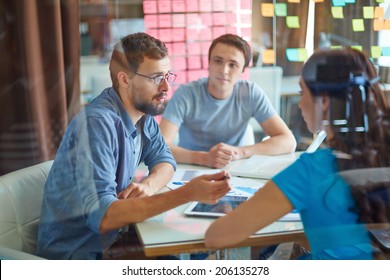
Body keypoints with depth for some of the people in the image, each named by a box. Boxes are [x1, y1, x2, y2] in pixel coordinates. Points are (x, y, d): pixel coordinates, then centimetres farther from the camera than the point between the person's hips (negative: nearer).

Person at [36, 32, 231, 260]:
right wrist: (188, 193, -36)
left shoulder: (142, 112, -2)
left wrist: (150, 185, -16)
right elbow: (102, 217, -32)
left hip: (110, 238, 7)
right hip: (77, 253, -7)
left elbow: (164, 159, 9)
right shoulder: (97, 123, -26)